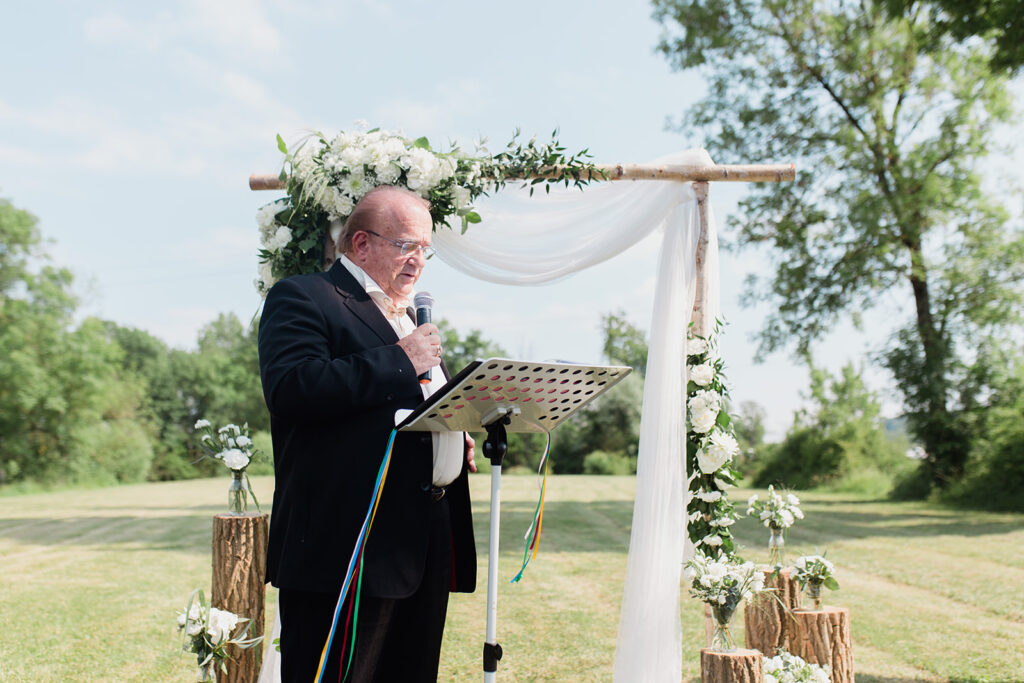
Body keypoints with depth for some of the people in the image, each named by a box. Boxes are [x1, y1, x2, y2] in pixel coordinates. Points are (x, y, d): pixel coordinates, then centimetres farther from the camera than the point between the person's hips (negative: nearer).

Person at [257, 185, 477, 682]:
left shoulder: (409, 316, 24)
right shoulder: (302, 298, -4)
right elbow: (289, 390, -22)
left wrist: (458, 440, 13)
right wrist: (399, 361, -17)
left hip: (428, 546, 9)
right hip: (349, 552, -8)